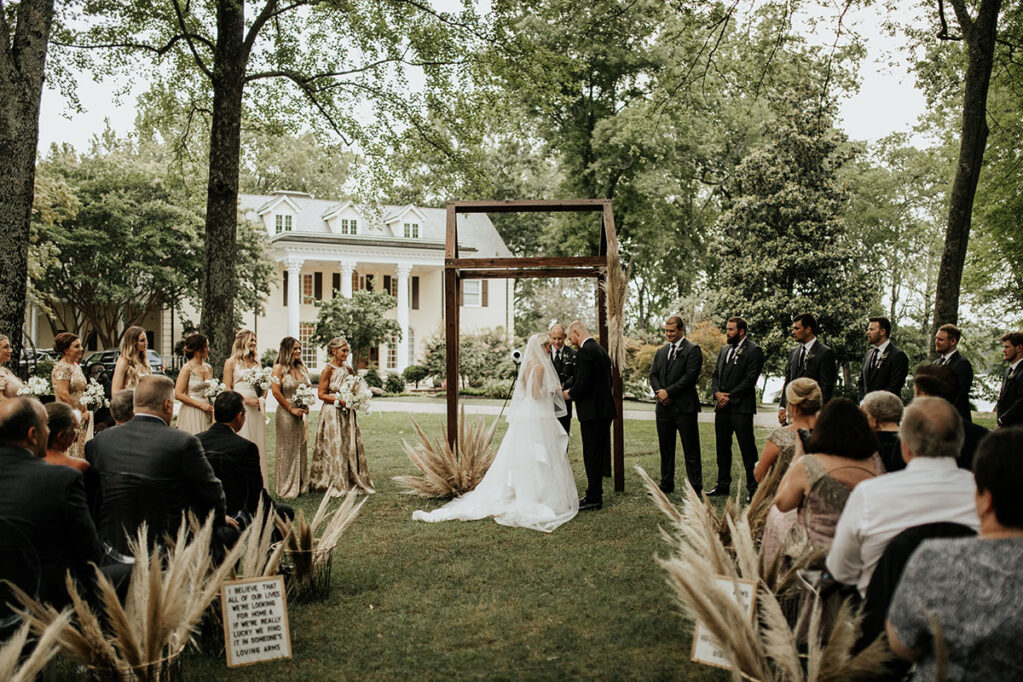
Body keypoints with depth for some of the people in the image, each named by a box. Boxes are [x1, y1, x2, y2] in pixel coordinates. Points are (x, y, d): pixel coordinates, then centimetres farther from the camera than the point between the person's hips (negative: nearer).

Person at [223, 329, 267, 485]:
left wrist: (262, 399, 3)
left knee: (258, 445, 5)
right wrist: (247, 400, -13)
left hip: (256, 409, 6)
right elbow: (227, 389, -6)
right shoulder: (232, 362, -1)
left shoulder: (256, 361, 15)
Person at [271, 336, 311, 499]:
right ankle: (286, 488, 7)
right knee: (287, 449, -1)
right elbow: (275, 391, -14)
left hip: (301, 413, 7)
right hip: (286, 413, -6)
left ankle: (300, 485, 19)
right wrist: (291, 409, -13)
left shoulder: (302, 368, 11)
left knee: (300, 448, 10)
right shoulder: (279, 368, -8)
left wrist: (307, 405, 3)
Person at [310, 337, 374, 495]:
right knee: (334, 447, -3)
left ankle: (353, 481, 14)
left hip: (347, 414, 6)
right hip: (332, 413, -6)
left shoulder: (348, 369, 10)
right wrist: (339, 400, -17)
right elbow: (321, 394, -10)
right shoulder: (328, 370, -8)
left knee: (351, 446, 6)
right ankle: (335, 484, 5)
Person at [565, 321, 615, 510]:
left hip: (592, 412, -10)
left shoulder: (584, 352, -15)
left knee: (591, 456, -3)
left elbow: (582, 383, -23)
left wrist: (569, 394, -3)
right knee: (598, 455, 15)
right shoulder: (601, 350, 15)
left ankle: (593, 499, 2)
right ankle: (595, 495, 23)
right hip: (605, 410, 10)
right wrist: (573, 391, 18)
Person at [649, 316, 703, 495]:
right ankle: (666, 485, 22)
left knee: (691, 450, -1)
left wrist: (668, 392, -14)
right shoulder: (661, 351, 16)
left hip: (684, 406, -6)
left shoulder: (692, 350, -5)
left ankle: (696, 487, 5)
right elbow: (653, 374, 12)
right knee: (665, 448, 12)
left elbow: (690, 376, -13)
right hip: (664, 407, 6)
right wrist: (660, 392, -6)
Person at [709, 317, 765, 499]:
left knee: (747, 450, -4)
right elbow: (716, 374, 16)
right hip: (722, 407, 7)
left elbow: (750, 380, -13)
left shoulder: (754, 351, -7)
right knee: (722, 448, 13)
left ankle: (753, 488, 2)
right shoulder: (724, 349, 17)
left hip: (741, 407, -7)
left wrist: (729, 397, -14)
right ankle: (723, 484, 22)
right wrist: (717, 393, -3)